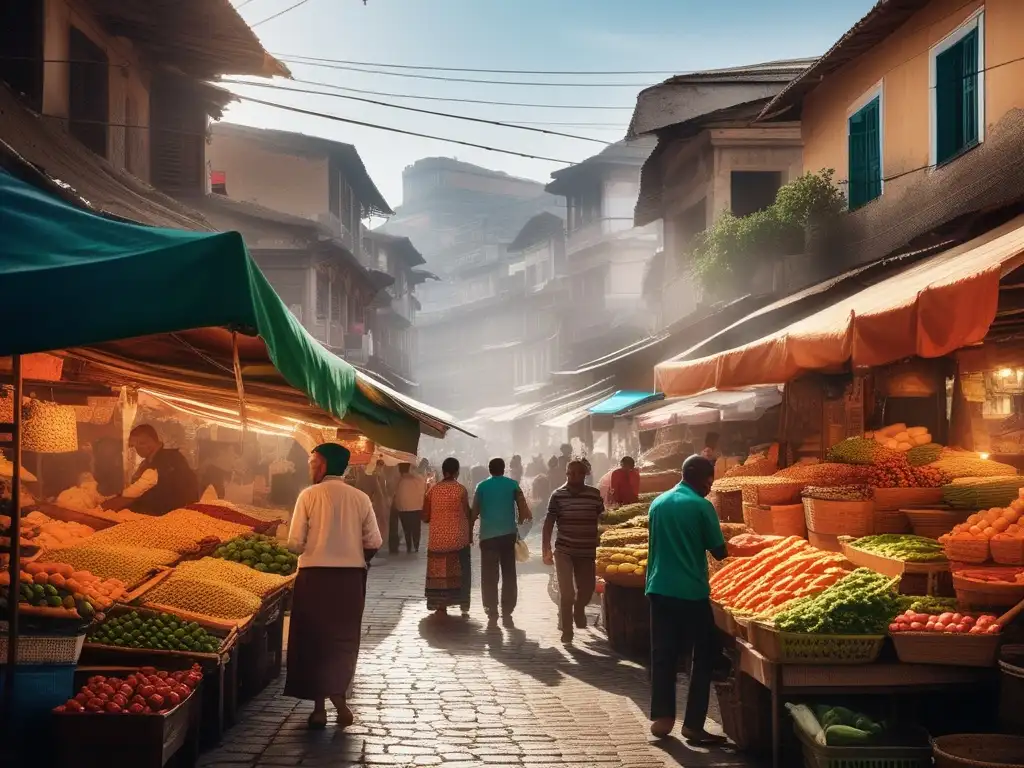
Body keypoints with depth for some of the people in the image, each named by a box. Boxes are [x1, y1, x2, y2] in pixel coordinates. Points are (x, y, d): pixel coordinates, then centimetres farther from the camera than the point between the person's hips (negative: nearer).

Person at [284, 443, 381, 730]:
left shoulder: (309, 495, -6)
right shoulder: (360, 498, 0)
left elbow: (295, 543, -9)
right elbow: (374, 543, -2)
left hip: (315, 576, -2)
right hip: (351, 577, 2)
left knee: (314, 639, 10)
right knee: (343, 640, 15)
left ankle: (320, 707, 14)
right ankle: (338, 698, 9)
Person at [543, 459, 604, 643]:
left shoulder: (595, 495, -1)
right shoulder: (558, 495, -6)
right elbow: (549, 523, -5)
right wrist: (546, 550, -9)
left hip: (587, 551, 2)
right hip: (564, 550, -2)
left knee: (587, 588, 11)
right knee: (566, 591, -5)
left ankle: (578, 610, 44)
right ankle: (566, 630, 10)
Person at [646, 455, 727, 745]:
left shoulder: (658, 502, 9)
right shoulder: (701, 506, -10)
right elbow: (719, 552, -7)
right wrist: (711, 543, 15)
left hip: (659, 589, 6)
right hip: (691, 593, -6)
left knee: (662, 656, 11)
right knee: (702, 658, 5)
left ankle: (661, 718, 11)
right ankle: (693, 725, 4)